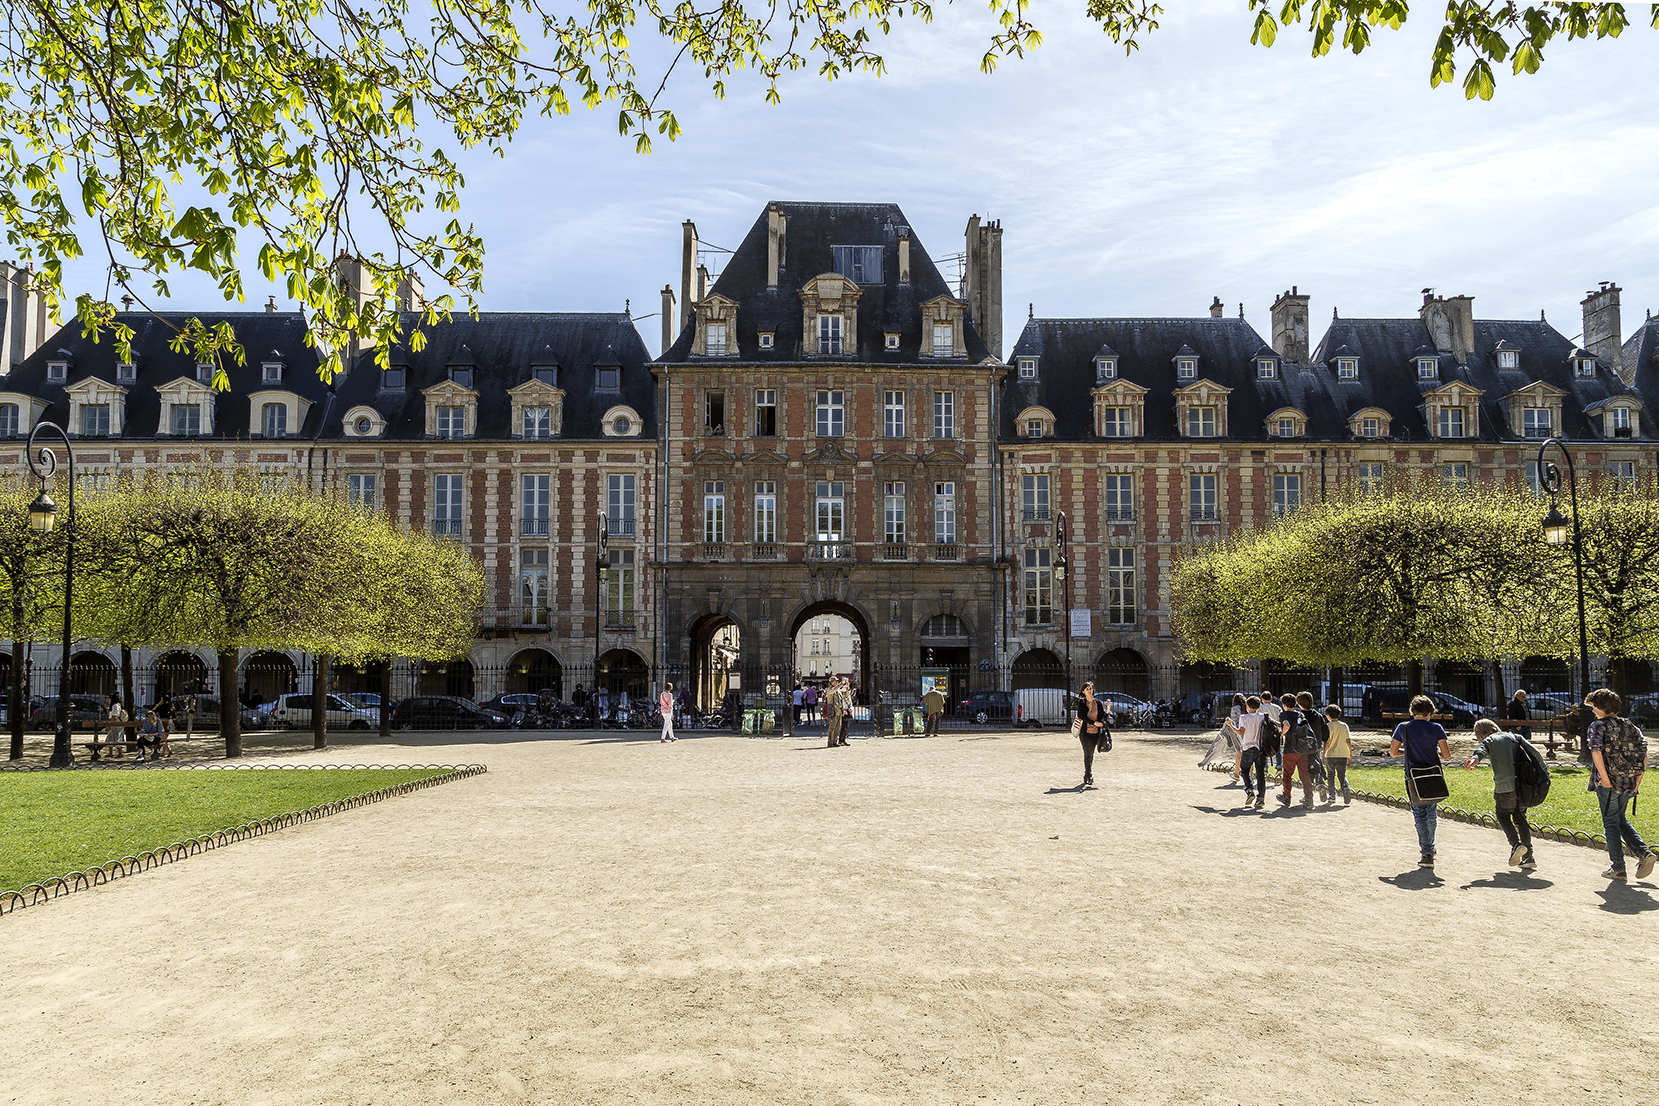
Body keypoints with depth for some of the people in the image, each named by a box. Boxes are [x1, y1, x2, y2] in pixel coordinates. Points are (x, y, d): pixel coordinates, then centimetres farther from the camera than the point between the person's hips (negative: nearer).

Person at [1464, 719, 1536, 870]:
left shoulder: (1486, 741, 3)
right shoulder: (1514, 737, 17)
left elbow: (1480, 752, -20)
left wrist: (1473, 760, -40)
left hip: (1504, 787, -4)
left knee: (1503, 816, 14)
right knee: (1520, 818, 15)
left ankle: (1516, 844, -10)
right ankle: (1528, 857, 12)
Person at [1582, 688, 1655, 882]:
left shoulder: (1598, 725, -8)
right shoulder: (1630, 726, 9)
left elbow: (1596, 751, -22)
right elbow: (1643, 752, 5)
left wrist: (1605, 778, -17)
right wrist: (1638, 780, 7)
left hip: (1609, 783, -6)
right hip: (1629, 782, 6)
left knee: (1610, 823, 5)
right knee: (1620, 819, 23)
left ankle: (1618, 869, 9)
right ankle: (1644, 853, 7)